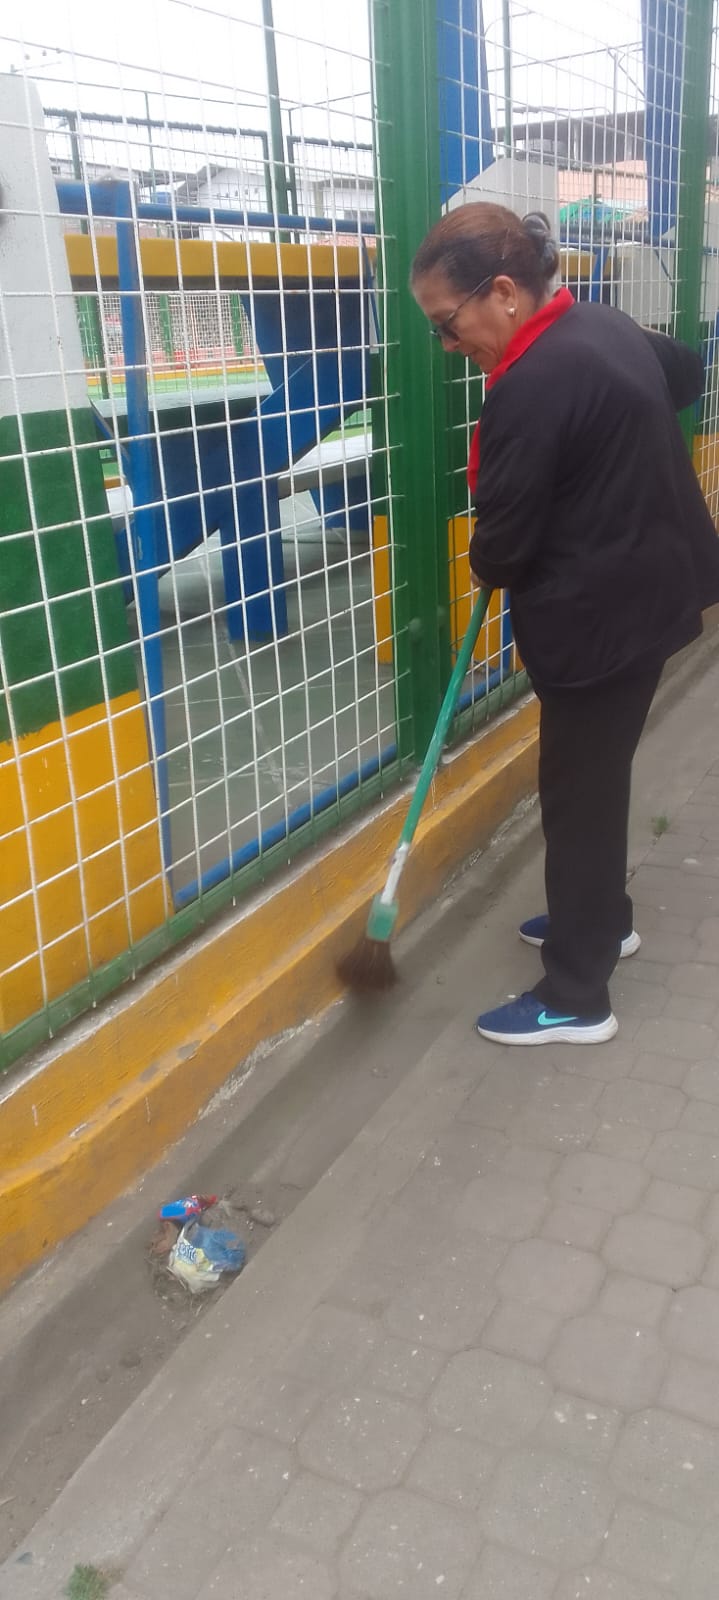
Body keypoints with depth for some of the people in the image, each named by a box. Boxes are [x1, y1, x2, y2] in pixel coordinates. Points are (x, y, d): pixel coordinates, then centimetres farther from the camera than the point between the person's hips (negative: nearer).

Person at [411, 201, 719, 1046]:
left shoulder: (533, 385, -24)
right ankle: (603, 920, 41)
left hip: (597, 612, -10)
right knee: (598, 772, 22)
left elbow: (502, 543, -19)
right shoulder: (605, 325, 5)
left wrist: (486, 567, 3)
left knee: (576, 790, 1)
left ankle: (575, 1000, 13)